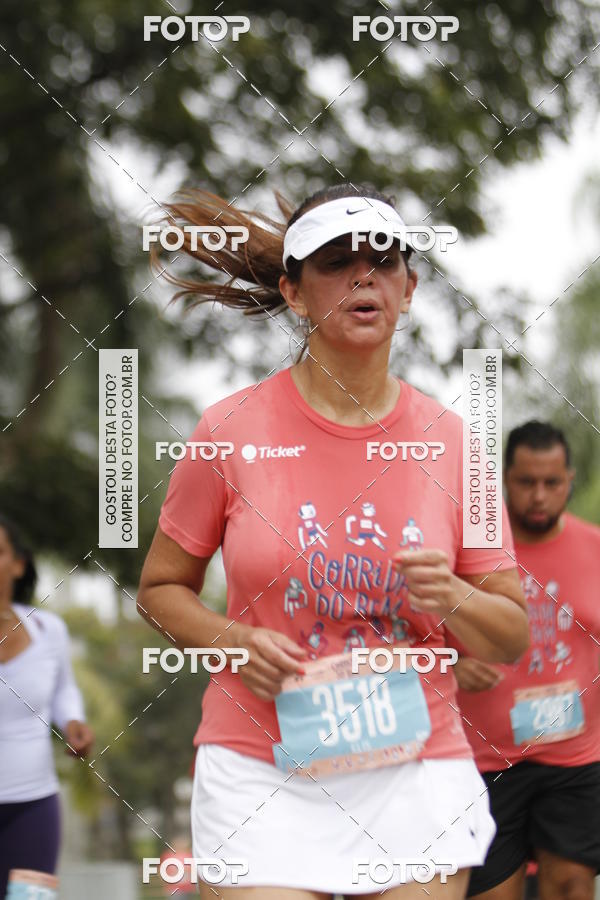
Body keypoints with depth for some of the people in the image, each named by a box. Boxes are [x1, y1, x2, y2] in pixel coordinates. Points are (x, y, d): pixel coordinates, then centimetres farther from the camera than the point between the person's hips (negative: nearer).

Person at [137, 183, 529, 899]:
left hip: (418, 772, 2)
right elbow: (160, 589, 9)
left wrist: (450, 599, -14)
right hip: (262, 777, -2)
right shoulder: (230, 431, -2)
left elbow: (511, 638, 8)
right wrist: (235, 643, -10)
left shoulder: (446, 438, 3)